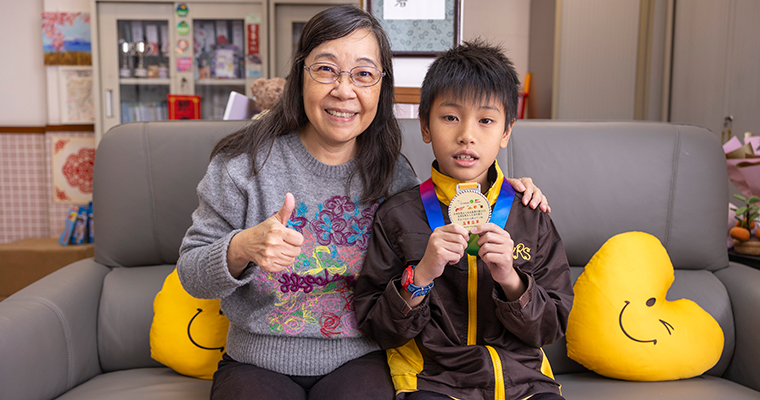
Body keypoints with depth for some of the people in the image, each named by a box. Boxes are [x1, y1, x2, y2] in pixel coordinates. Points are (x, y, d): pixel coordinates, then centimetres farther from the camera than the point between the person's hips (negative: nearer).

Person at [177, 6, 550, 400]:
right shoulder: (244, 163, -8)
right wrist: (242, 249, -26)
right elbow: (191, 274, -5)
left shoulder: (392, 172, 0)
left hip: (359, 360, 1)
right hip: (259, 363, 0)